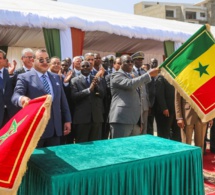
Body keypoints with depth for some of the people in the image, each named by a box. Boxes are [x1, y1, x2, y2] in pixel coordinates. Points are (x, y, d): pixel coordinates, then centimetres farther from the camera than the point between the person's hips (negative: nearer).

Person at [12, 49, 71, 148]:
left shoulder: (56, 77, 14)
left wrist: (67, 120, 11)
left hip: (55, 128, 5)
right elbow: (15, 96, -16)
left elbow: (63, 100, 15)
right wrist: (21, 99, -40)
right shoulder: (24, 77, -2)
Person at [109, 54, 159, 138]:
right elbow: (130, 84, -23)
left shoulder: (131, 77, 25)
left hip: (135, 121, 9)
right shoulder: (116, 75, -2)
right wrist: (149, 74, -19)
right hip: (121, 119, -9)